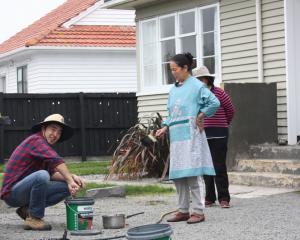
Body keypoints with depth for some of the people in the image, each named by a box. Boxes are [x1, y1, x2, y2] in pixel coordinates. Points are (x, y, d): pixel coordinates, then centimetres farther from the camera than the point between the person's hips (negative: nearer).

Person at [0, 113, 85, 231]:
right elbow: (55, 160, -30)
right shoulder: (36, 140, -14)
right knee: (41, 175, -35)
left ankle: (27, 209, 6)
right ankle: (33, 218, -19)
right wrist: (70, 180, -33)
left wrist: (72, 177, -7)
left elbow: (52, 173, 8)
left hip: (24, 191, 9)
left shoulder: (45, 146, 15)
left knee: (66, 188, 1)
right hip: (12, 193, -9)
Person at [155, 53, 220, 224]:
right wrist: (164, 128, 8)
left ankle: (198, 211, -4)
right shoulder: (174, 90, 17)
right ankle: (183, 211, 16)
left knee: (193, 174, -8)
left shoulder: (197, 86, -5)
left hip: (191, 135, -8)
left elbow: (215, 103, -10)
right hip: (176, 136, 8)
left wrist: (200, 117, -7)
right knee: (178, 175, 8)